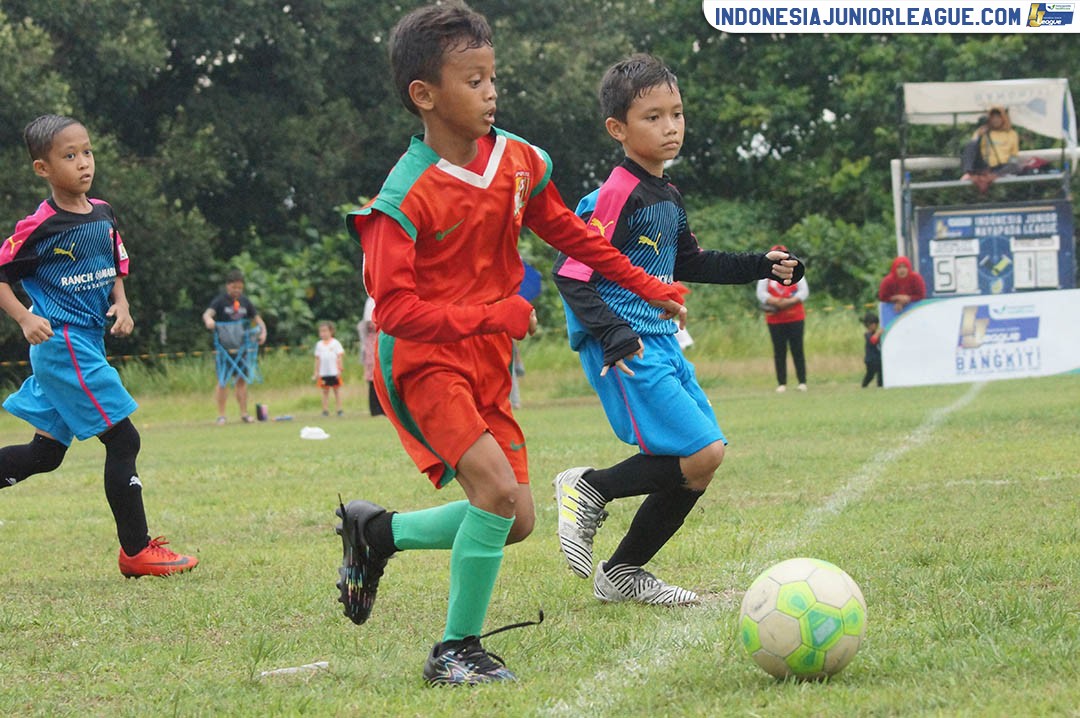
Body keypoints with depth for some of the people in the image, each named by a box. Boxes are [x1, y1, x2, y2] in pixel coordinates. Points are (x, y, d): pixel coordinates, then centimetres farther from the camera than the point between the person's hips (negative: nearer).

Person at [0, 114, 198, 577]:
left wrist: (120, 304, 3)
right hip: (62, 344, -8)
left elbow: (116, 269, 21)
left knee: (46, 454, 13)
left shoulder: (102, 215, 9)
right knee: (123, 440, -8)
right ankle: (136, 551, -2)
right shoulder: (40, 227, -13)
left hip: (88, 344, 8)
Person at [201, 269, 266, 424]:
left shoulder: (245, 302, 8)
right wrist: (208, 320, -46)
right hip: (224, 347, -4)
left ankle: (244, 413, 12)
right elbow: (208, 313, -22)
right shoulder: (221, 300, -5)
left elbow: (257, 318, 13)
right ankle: (221, 415, 1)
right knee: (222, 381, -3)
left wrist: (263, 331, -7)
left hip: (241, 346, 4)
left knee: (242, 380, 6)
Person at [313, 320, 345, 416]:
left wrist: (340, 369, -8)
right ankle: (325, 410, 4)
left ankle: (339, 409, 7)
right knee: (325, 391, 3)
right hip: (323, 372, 3)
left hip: (334, 372, -3)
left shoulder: (335, 343, -1)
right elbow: (317, 359, 10)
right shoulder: (319, 344, 8)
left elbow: (339, 357, -1)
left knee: (337, 390, 4)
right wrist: (316, 372, 8)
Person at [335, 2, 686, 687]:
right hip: (424, 361, -7)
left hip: (487, 367, 7)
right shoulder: (407, 197, -20)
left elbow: (567, 231, 18)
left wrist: (647, 286, 20)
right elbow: (394, 309, -23)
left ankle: (380, 530, 24)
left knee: (516, 522, 3)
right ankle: (456, 650, -9)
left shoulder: (519, 161, 0)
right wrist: (491, 315, -31)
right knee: (498, 489, -23)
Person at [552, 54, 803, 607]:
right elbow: (571, 274, -19)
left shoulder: (666, 196, 14)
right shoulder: (618, 196, -15)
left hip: (659, 341, 9)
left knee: (698, 466, 9)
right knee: (700, 455, -18)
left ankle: (623, 573, 18)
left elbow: (688, 263, 30)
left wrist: (759, 267, 24)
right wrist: (613, 335, -28)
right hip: (625, 351, -9)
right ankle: (590, 489, -1)